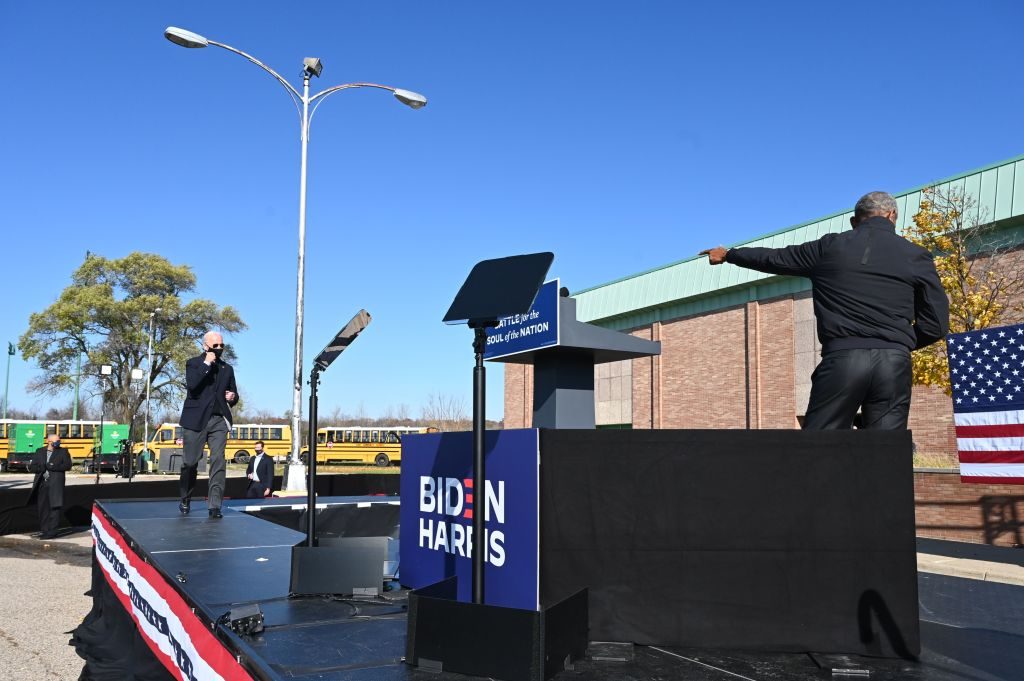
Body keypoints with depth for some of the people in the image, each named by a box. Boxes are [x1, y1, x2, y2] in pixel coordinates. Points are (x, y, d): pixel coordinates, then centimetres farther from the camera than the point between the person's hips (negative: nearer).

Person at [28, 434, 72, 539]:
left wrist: (51, 466, -13)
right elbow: (31, 467, 8)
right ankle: (45, 530, 16)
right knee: (42, 508, 6)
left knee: (54, 507, -6)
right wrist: (42, 468, -11)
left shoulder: (63, 452, 5)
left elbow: (68, 466, -7)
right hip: (41, 484, 3)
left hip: (55, 485, -3)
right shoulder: (39, 451, 12)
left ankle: (52, 531, -3)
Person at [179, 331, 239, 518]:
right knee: (190, 462, 4)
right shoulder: (193, 363, 4)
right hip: (196, 420, -2)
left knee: (218, 461, -8)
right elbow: (192, 385, -15)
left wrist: (232, 397, -1)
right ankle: (185, 500, 24)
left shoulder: (227, 368, 16)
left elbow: (233, 394, 22)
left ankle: (215, 505, -8)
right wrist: (206, 364, -12)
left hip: (219, 420, 3)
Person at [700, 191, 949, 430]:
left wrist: (728, 254, 40)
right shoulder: (916, 256, 9)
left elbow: (774, 258, 23)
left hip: (842, 360, -1)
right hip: (894, 364, 1)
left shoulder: (830, 247, 10)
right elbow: (936, 324, 6)